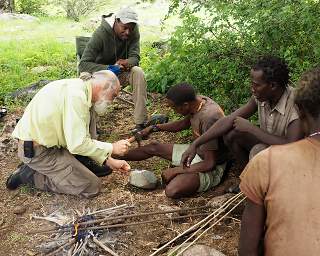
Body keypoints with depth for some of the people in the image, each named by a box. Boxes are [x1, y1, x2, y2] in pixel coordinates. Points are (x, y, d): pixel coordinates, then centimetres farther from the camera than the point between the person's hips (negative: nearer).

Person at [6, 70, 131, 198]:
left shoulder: (79, 88, 7)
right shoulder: (76, 95, -24)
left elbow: (82, 137, 13)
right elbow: (77, 145, -26)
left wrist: (108, 161, 9)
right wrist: (112, 148, -13)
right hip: (36, 150, -10)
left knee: (89, 113, 10)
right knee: (92, 186, -7)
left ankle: (86, 165, 13)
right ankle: (30, 174, -1)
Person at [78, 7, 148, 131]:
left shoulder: (133, 31, -13)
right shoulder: (101, 33, -25)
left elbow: (135, 57, -15)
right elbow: (83, 64, -30)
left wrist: (127, 63, -40)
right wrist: (108, 69, -44)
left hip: (120, 71, 3)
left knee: (138, 72, -28)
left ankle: (140, 123, -26)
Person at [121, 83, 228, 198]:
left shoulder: (209, 117, -33)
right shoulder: (198, 100, -7)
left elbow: (210, 164, -29)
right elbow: (183, 124, 16)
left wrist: (176, 170, -21)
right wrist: (154, 128, 13)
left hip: (212, 168, -8)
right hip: (196, 151, 8)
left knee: (172, 191, -32)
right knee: (154, 147, 16)